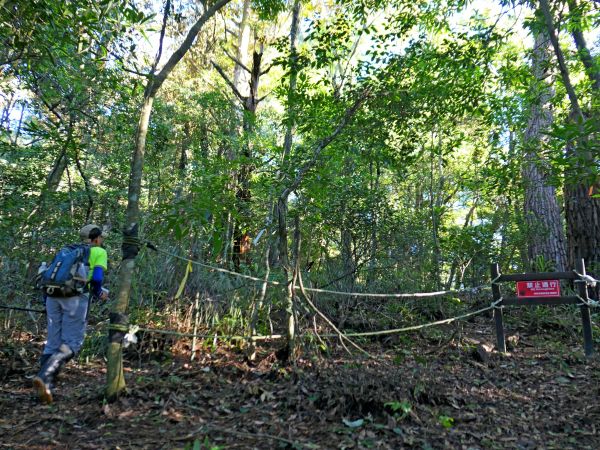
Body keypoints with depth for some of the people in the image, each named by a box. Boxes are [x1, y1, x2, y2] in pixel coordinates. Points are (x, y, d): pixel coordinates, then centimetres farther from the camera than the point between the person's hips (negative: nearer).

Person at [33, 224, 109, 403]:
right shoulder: (99, 252, 12)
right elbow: (97, 278, -3)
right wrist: (98, 293, 15)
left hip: (52, 294, 6)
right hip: (75, 296, -6)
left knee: (53, 342, 12)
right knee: (71, 343, -2)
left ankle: (46, 385, 7)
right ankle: (44, 376, -20)